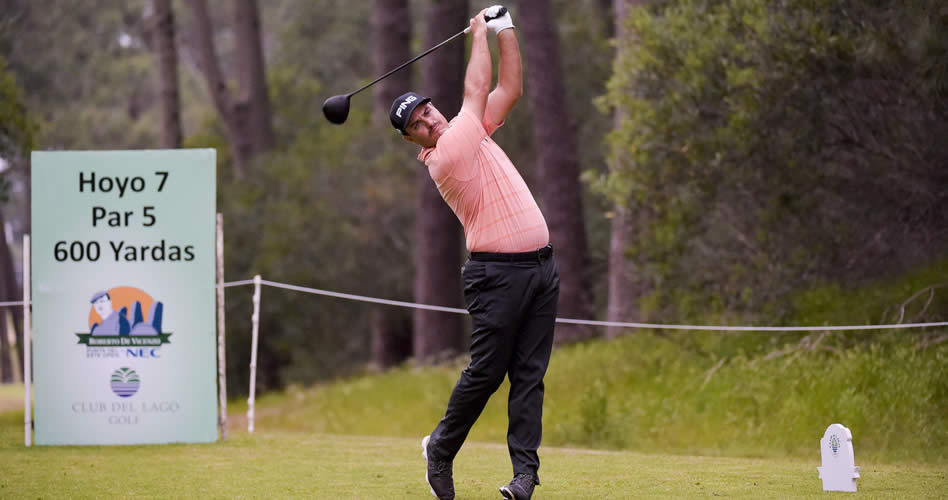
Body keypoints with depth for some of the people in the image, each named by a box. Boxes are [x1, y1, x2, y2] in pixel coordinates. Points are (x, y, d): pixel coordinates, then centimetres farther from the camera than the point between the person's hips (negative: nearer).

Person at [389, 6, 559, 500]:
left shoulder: (473, 134, 16)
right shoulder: (442, 157, -9)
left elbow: (510, 87, 20)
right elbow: (477, 87, -4)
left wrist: (504, 28, 14)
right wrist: (480, 31, 8)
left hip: (541, 268, 7)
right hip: (498, 271, -7)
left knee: (529, 374, 1)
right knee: (486, 371, -5)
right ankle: (441, 448, 15)